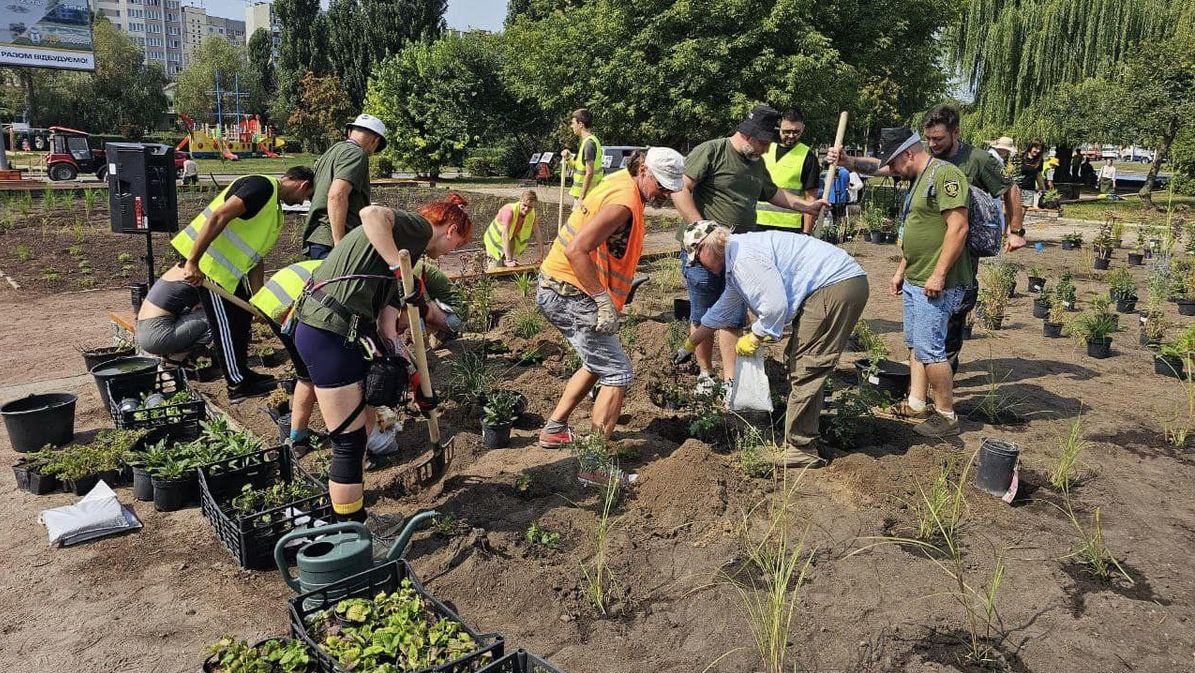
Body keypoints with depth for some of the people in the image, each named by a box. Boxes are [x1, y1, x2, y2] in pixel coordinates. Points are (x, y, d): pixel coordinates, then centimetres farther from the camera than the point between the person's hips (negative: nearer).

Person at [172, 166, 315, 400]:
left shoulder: (275, 211, 16)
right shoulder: (263, 186, -16)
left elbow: (256, 258, 18)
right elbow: (218, 217, -26)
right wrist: (192, 262, -29)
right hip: (206, 262, -10)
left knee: (242, 315, 18)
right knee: (227, 324, -1)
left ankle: (241, 373, 32)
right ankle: (238, 385, 11)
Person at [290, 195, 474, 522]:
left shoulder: (408, 248, 23)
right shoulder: (418, 226, -2)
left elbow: (386, 328, 16)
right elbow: (371, 213, -27)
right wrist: (399, 269, -24)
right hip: (329, 332, -10)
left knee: (356, 436, 21)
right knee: (350, 442, -1)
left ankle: (351, 516, 35)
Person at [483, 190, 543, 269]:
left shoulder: (532, 213, -13)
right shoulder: (510, 211, -33)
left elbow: (537, 233, -2)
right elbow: (505, 234, -41)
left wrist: (541, 254, -5)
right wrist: (508, 260, -47)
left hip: (510, 244, 6)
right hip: (495, 241, -6)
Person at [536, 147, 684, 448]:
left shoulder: (621, 182, 10)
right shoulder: (624, 202, -21)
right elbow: (576, 250, -29)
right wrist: (604, 301, -25)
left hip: (558, 290, 10)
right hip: (569, 293, -10)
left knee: (598, 364, 24)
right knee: (617, 374, -6)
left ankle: (553, 430, 30)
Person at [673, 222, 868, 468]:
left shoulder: (744, 256, -15)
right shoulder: (735, 265, 20)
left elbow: (775, 305, -22)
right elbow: (719, 313, 32)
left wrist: (754, 337, -4)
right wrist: (688, 346, 42)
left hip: (835, 287, -11)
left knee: (805, 371, -7)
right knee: (799, 364, 17)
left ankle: (801, 450, -1)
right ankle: (799, 433, 25)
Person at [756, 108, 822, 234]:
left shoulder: (808, 157, -1)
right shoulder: (765, 149, 12)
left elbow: (810, 198, -4)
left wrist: (806, 233, -10)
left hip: (790, 226, -4)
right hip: (758, 223, 4)